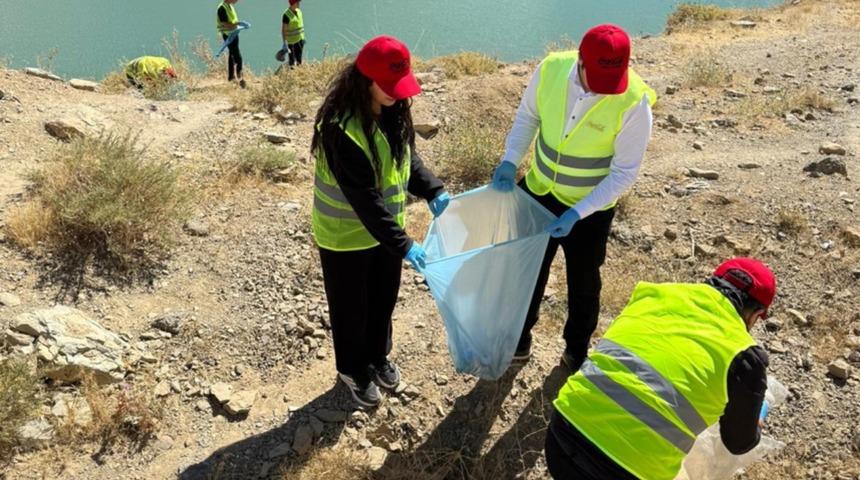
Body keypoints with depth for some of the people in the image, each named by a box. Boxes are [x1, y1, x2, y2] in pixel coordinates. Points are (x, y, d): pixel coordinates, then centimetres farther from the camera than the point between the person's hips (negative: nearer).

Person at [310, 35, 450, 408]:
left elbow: (407, 155, 6)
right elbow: (363, 197, -31)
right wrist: (402, 245, -30)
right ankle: (353, 370, 40)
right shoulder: (341, 127, -31)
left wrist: (432, 191, -11)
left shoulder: (394, 109, -8)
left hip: (386, 226, 7)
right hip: (346, 234, -7)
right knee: (351, 308, 14)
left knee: (384, 298, 23)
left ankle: (378, 356, 49)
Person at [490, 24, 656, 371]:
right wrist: (511, 161, -12)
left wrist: (577, 213, -26)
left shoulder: (634, 102, -27)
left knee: (583, 282, 17)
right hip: (539, 192, 3)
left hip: (591, 207, -3)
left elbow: (625, 173, -20)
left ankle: (577, 348, 44)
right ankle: (519, 337, 44)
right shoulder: (550, 69, -19)